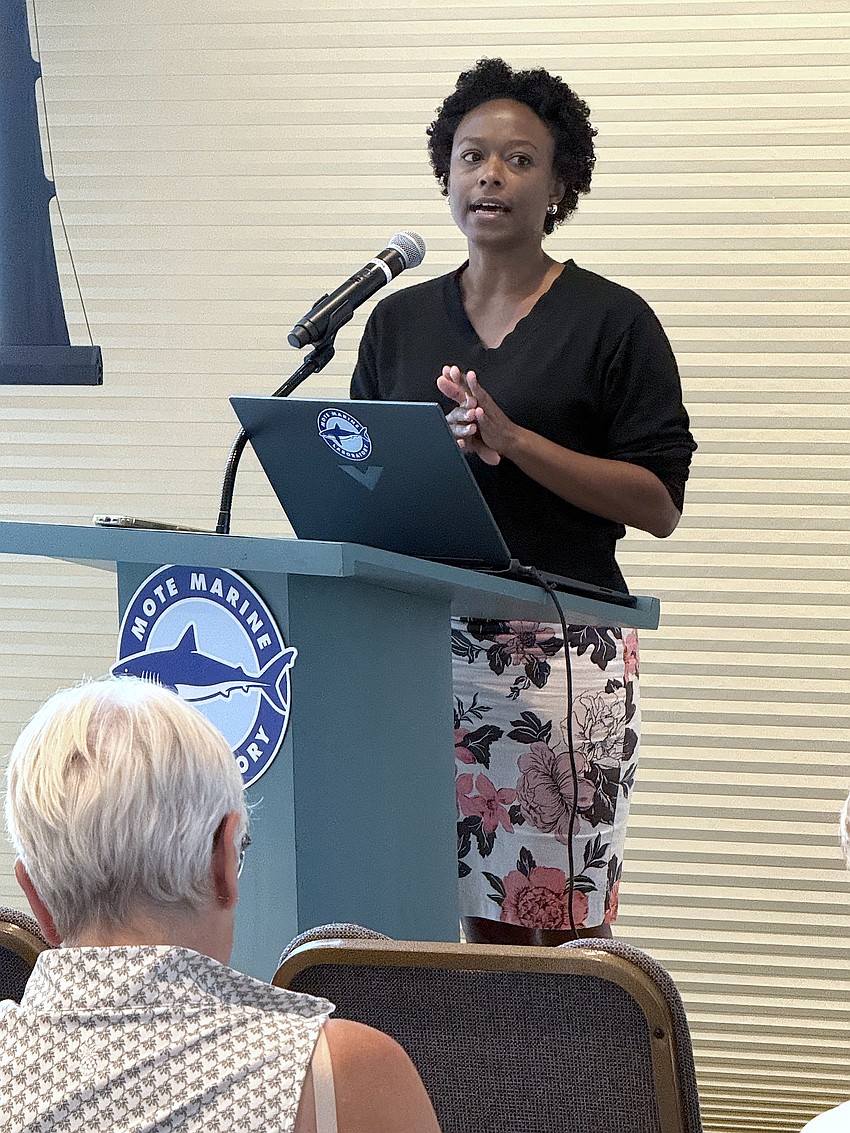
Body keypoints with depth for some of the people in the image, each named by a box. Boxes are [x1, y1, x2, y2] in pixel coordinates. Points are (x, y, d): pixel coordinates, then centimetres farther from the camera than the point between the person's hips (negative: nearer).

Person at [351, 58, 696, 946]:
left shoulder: (611, 322, 2)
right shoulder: (400, 321, 15)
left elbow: (660, 504, -4)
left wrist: (513, 439, -13)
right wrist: (442, 449, -4)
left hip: (561, 647, -4)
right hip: (422, 637, 4)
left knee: (554, 923, -8)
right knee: (482, 916, 0)